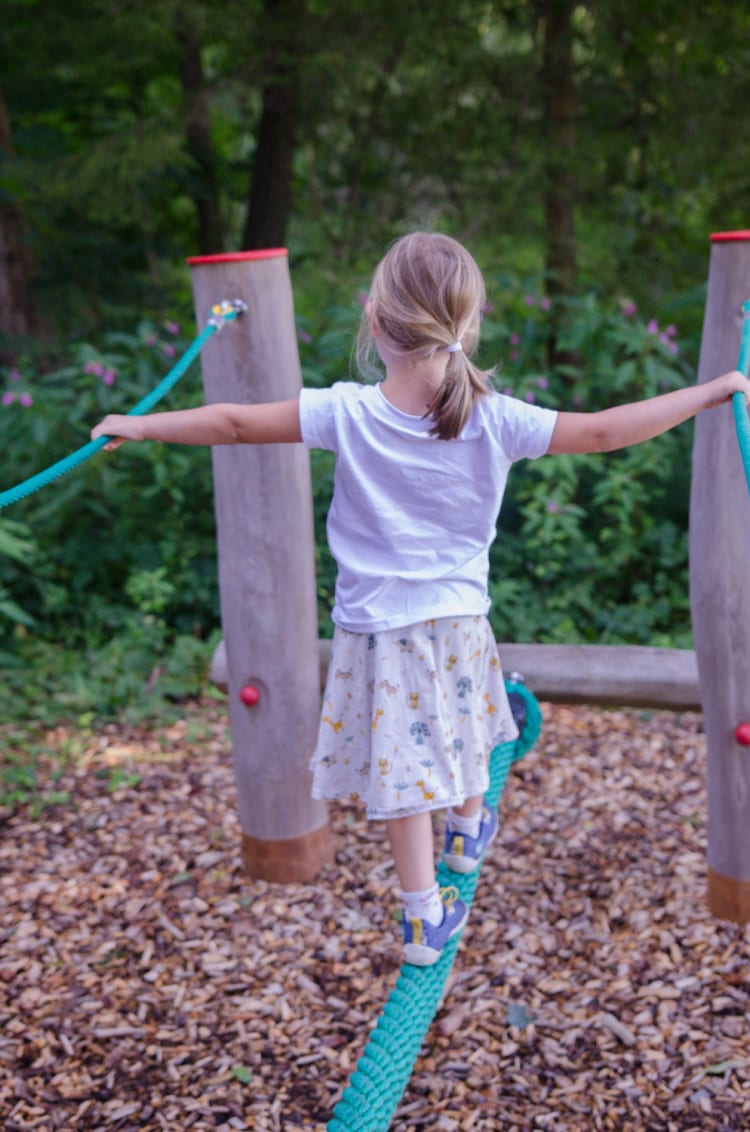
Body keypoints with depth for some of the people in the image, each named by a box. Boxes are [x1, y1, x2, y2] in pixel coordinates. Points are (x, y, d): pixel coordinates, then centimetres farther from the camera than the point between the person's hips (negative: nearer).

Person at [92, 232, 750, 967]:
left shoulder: (347, 415, -18)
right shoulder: (495, 420, -15)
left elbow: (234, 424, -12)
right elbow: (604, 432, -10)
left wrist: (137, 426, 2)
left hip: (377, 630, -2)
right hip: (458, 623, 2)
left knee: (402, 770, 8)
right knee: (458, 735, 28)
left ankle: (425, 919, 17)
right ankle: (468, 827, 53)